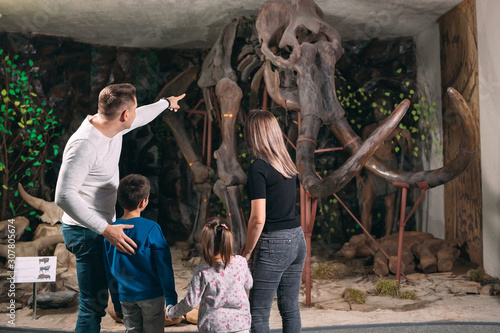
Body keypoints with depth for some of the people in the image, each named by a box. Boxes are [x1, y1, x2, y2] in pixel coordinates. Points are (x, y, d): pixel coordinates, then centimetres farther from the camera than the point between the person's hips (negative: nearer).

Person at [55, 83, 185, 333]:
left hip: (102, 228, 10)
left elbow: (141, 117, 26)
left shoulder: (112, 128, 3)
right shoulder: (85, 145, -26)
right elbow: (64, 196, -30)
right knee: (94, 303, -6)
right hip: (87, 232, -9)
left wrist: (165, 103, 42)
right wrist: (105, 229, -33)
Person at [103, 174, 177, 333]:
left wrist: (116, 302, 16)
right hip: (152, 295, -4)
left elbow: (109, 272, 6)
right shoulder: (151, 229, -15)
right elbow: (164, 267, -13)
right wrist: (171, 299, -4)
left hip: (126, 297, 4)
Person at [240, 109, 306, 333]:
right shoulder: (288, 164, 8)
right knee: (290, 308, 15)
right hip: (297, 239, 8)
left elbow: (258, 219, -18)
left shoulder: (258, 168, -15)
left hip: (274, 244, -8)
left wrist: (246, 252, -5)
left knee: (259, 313, 2)